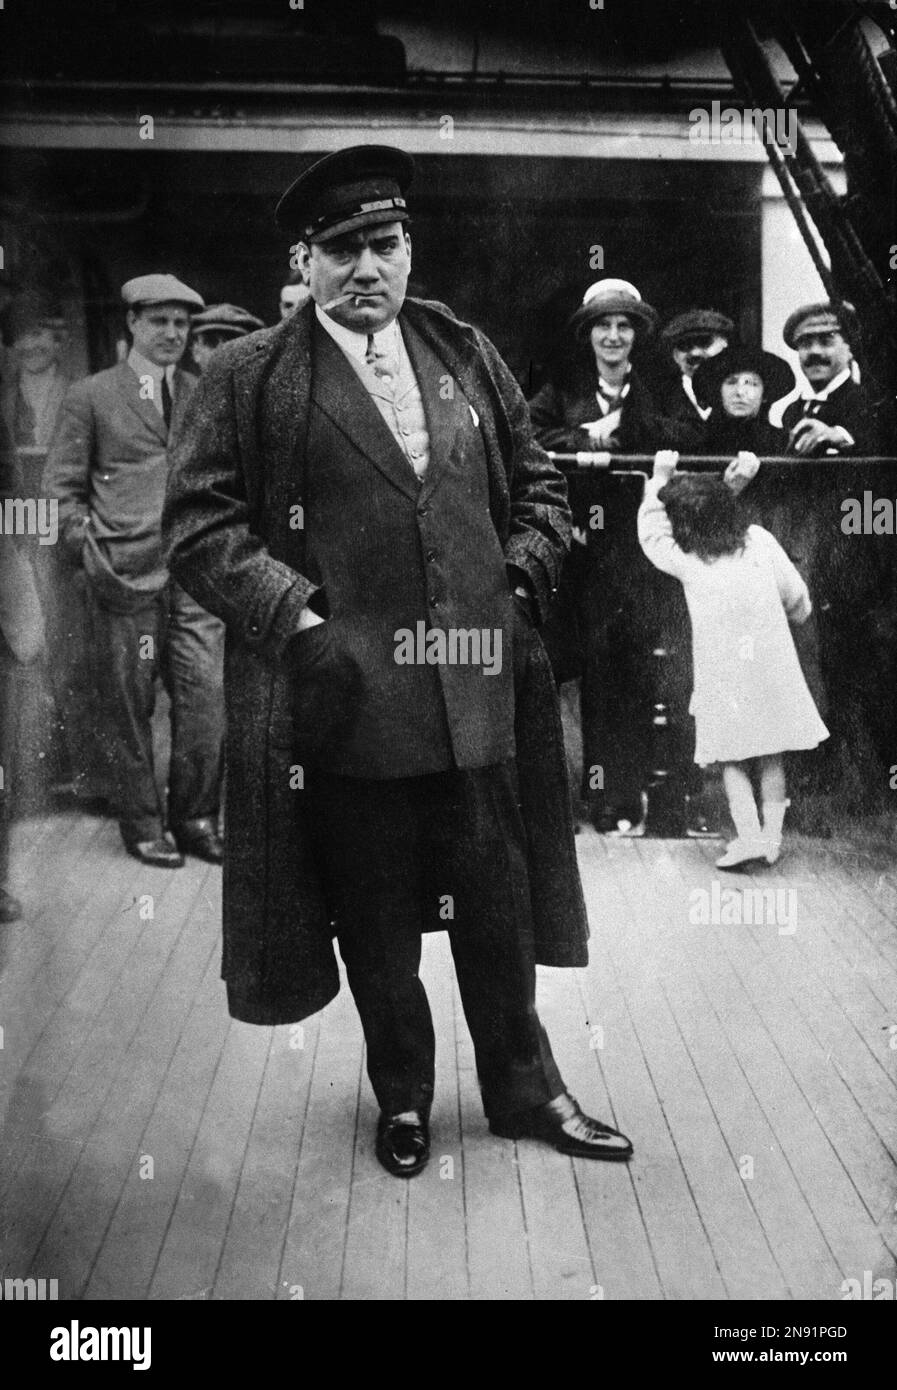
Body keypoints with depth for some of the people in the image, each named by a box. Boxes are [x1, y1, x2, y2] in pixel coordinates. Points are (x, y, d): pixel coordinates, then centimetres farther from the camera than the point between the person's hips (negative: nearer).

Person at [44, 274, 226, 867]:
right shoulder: (91, 396, 5)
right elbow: (61, 487, 4)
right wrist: (88, 552, -6)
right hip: (124, 575, -2)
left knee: (206, 696, -2)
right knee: (128, 706, 3)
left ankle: (195, 818, 13)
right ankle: (143, 825, 16)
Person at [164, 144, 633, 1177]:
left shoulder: (467, 356, 11)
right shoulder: (249, 377, -1)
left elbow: (538, 483, 18)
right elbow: (199, 523, -4)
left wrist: (521, 584, 3)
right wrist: (297, 620, -14)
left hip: (480, 693, 3)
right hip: (346, 698, -3)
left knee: (498, 908, 12)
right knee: (377, 926, 12)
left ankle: (523, 1089, 32)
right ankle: (402, 1099, 33)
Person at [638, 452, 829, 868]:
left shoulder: (686, 561, -5)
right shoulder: (759, 540, -2)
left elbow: (650, 533, 13)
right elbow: (796, 596, 4)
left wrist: (660, 476, 19)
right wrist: (797, 614, 26)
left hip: (723, 675, -2)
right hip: (771, 669, 2)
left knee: (732, 758, 8)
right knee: (770, 756, 14)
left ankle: (749, 834, -3)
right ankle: (773, 835, 16)